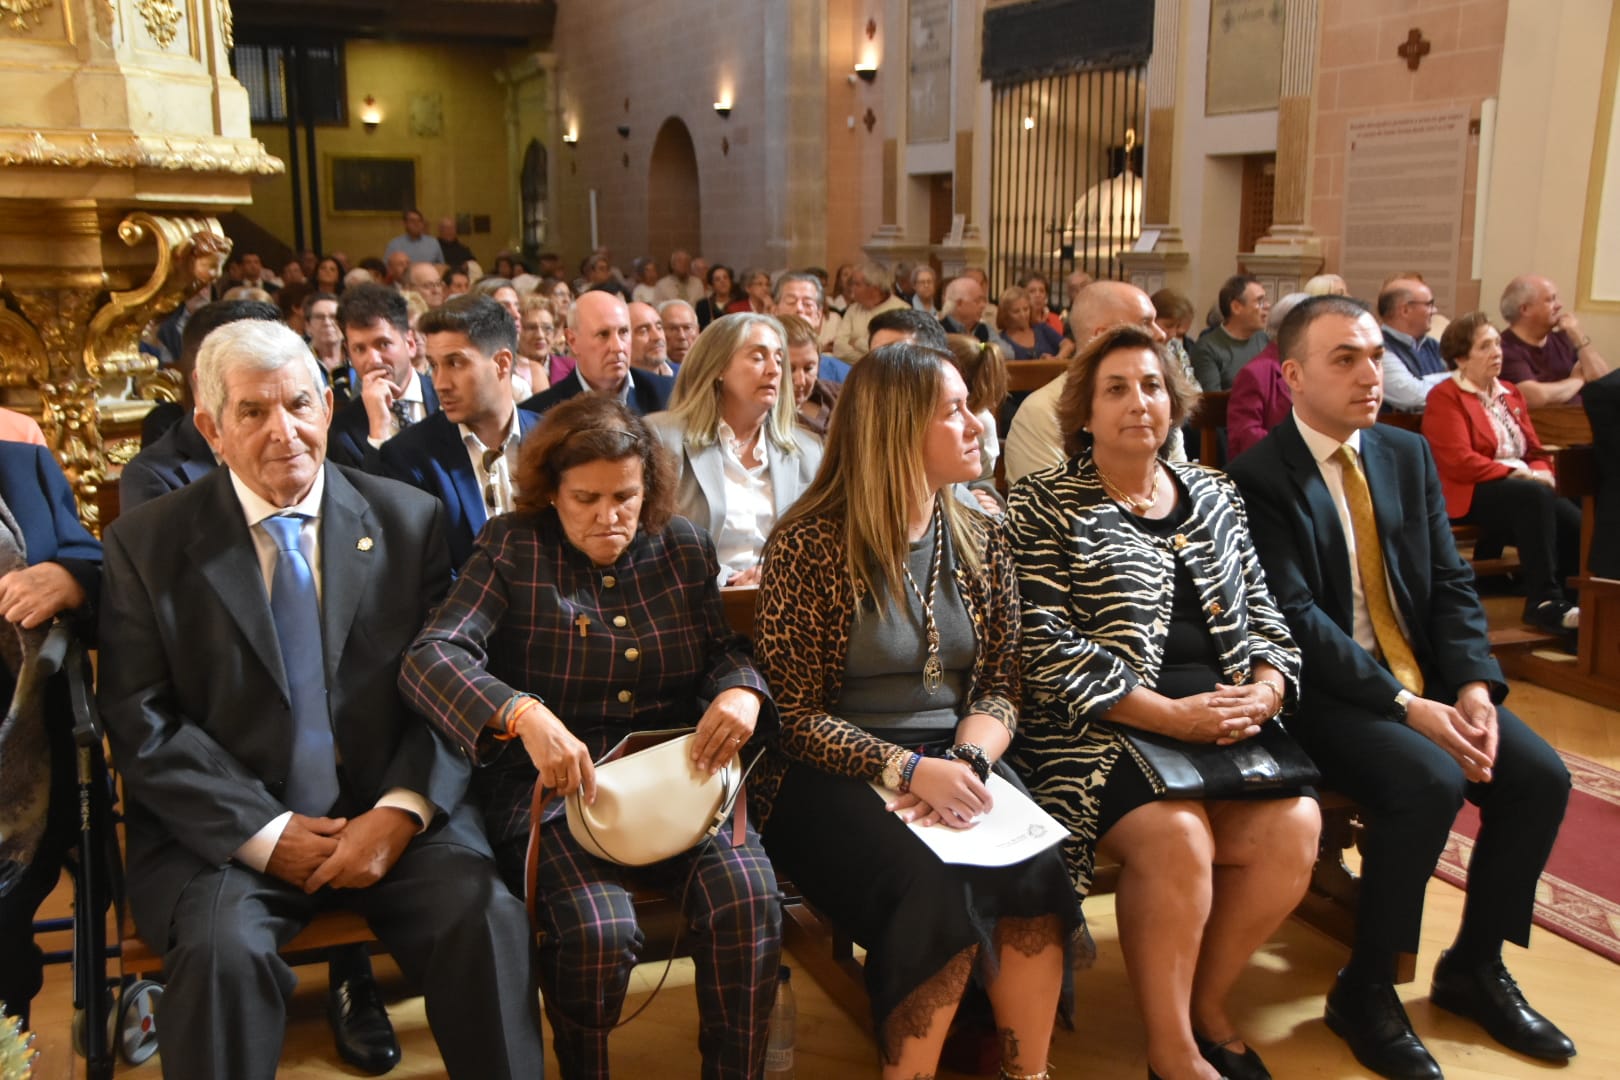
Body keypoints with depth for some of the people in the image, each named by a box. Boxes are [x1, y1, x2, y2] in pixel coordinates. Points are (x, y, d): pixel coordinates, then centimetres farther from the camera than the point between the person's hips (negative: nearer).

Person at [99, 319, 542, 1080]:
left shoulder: (408, 520, 4)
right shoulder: (146, 544, 2)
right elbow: (142, 725, -4)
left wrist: (401, 811, -14)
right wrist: (269, 835, -13)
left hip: (387, 812, 1)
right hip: (227, 830, 0)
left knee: (489, 918, -24)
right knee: (225, 949, -29)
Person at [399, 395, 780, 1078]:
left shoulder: (683, 548, 10)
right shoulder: (514, 549, -3)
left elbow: (722, 650, 16)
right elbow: (431, 657, -15)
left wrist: (742, 691, -10)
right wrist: (524, 715, -35)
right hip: (554, 785, -3)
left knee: (747, 899, -25)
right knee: (597, 933, -28)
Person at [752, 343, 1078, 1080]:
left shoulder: (980, 541, 7)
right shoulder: (809, 546, -9)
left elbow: (999, 686, 7)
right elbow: (796, 715, -10)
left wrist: (967, 761, -15)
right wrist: (907, 770, -23)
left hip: (952, 758, 5)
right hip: (836, 772, -4)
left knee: (1037, 874, -23)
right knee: (938, 894, -30)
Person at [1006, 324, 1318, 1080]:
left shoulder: (1213, 494, 17)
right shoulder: (1044, 508, -1)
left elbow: (1261, 614, 17)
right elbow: (1048, 647, -11)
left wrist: (1264, 690, -5)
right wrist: (1170, 716, -17)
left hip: (1226, 721, 5)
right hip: (1099, 728, -5)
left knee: (1293, 826, -19)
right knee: (1177, 839, -29)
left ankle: (1207, 1001, 6)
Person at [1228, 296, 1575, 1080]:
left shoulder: (1409, 455, 9)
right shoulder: (1258, 477, -11)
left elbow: (1451, 585, 7)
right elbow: (1295, 618, -18)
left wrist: (1474, 686, -10)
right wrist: (1406, 706, -23)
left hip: (1427, 680, 7)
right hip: (1327, 693, -7)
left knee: (1540, 776, -9)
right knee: (1429, 782, -28)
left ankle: (1475, 965, 13)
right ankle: (1365, 988, -7)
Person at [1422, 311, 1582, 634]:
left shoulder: (1510, 394, 22)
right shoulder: (1444, 397, -2)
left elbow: (1536, 452, 20)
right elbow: (1459, 462, -14)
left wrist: (1540, 473, -4)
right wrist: (1515, 473, -15)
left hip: (1522, 489, 7)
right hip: (1468, 495, -6)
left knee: (1576, 523, -23)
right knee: (1535, 495, -35)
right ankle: (1544, 601, -33)